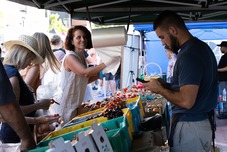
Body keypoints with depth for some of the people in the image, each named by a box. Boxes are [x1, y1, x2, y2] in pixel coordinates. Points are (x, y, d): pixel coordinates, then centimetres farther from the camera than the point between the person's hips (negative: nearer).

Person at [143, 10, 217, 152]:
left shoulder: (188, 55, -22)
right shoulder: (202, 46, 8)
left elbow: (186, 101, -27)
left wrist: (160, 89, -12)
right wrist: (166, 85, 8)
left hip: (190, 127, -9)